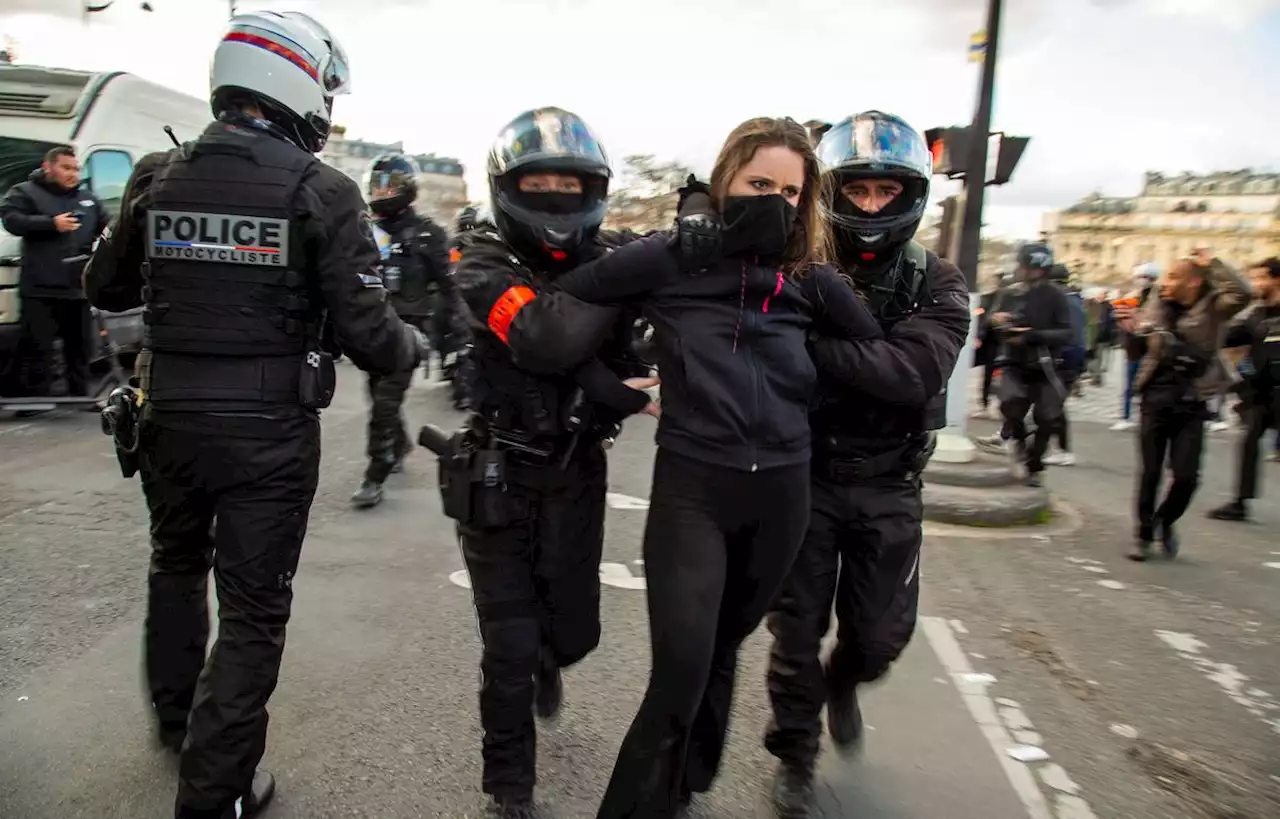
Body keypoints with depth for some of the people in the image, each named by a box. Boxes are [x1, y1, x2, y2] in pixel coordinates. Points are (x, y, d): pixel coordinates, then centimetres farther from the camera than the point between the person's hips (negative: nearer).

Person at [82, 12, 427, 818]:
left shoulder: (159, 177, 0)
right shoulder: (323, 192, -14)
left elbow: (106, 288, 13)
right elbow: (365, 331, -17)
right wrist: (413, 346, 4)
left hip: (171, 417, 5)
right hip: (270, 431, -5)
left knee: (177, 565, 29)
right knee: (254, 610, 9)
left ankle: (175, 713, 50)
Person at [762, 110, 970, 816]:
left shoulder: (936, 286, -6)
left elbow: (913, 375, -24)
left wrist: (811, 335, -32)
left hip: (888, 490, 2)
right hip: (803, 478, -1)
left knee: (880, 635, 14)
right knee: (797, 630, 9)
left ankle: (842, 684, 49)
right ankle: (795, 753, 33)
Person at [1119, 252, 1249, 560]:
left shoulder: (1212, 307, -5)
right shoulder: (1156, 307, 4)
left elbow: (1242, 293, -25)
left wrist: (1212, 265, -19)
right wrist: (1132, 330, -4)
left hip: (1192, 405, -2)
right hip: (1155, 401, 2)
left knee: (1186, 475, -2)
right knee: (1150, 473, 6)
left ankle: (1165, 521, 26)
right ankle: (1145, 536, 19)